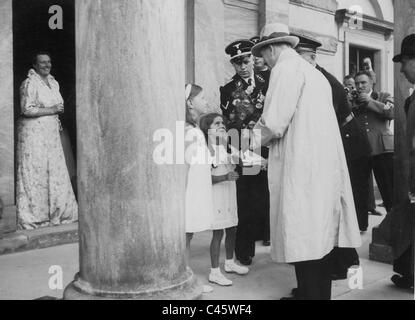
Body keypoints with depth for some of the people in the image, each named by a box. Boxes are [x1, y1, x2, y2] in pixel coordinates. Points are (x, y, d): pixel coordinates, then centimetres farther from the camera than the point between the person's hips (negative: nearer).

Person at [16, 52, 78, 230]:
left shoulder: (54, 83, 16)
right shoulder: (29, 84, -8)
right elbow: (27, 109, -16)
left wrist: (56, 117, 10)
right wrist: (51, 110, -13)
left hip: (51, 132, 8)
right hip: (33, 131, -8)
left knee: (56, 171, 7)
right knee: (35, 172, -5)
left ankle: (58, 212, 16)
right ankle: (32, 217, 3)